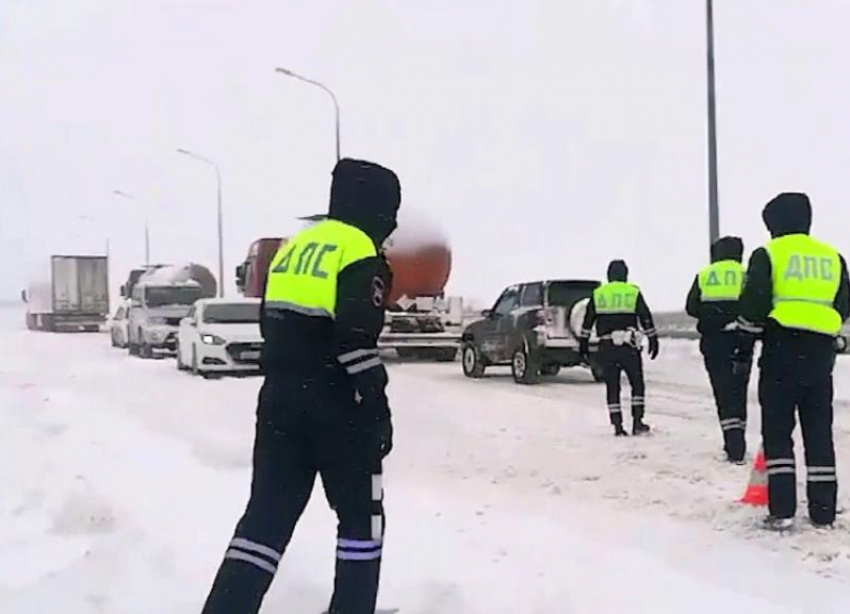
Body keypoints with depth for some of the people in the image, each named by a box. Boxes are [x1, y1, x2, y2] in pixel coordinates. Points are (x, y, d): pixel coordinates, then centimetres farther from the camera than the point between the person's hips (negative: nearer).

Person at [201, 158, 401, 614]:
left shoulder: (294, 246, 13)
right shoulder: (361, 253, -11)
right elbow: (357, 343, -18)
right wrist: (377, 410, -12)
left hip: (279, 400, 7)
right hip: (336, 408, -6)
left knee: (267, 515, 6)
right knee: (361, 516, 10)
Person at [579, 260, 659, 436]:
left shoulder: (597, 294, 7)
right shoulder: (633, 292, 2)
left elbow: (588, 321, 8)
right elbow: (646, 318, 1)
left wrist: (583, 343, 15)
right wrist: (653, 340, 7)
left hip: (606, 347, 2)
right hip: (628, 346, -2)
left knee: (612, 387, 7)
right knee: (637, 384, 10)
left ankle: (618, 426, 4)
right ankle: (637, 422, 3)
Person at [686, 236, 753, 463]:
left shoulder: (703, 276, 4)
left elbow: (691, 308, 5)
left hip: (713, 342, 0)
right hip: (740, 343, 0)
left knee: (724, 393, 1)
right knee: (738, 392, 13)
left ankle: (734, 446, -10)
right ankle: (736, 444, 17)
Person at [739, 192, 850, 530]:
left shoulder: (768, 254, -3)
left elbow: (754, 305, -10)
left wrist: (747, 338, 5)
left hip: (781, 351, -4)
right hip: (821, 353, 4)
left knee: (778, 431, 1)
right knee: (819, 431, 10)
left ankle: (782, 509, -4)